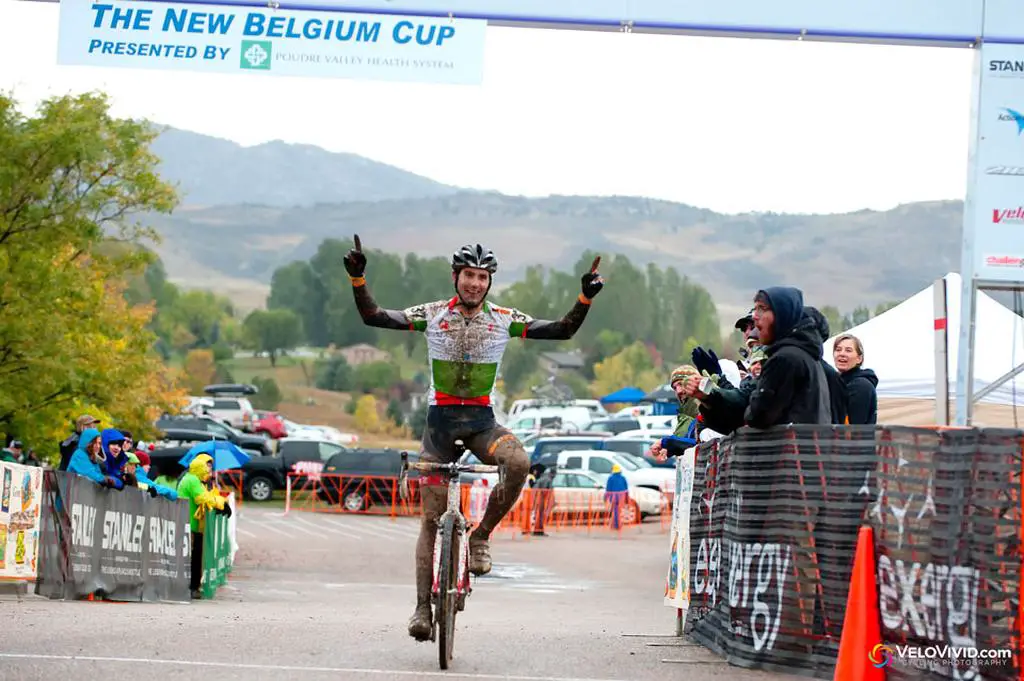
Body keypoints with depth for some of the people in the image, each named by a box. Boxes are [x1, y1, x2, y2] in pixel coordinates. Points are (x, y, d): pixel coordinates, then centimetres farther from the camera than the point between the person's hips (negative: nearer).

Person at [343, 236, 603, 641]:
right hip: (441, 418, 0)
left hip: (481, 420, 0)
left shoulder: (504, 320, -1)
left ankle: (480, 536, -13)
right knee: (432, 516, -2)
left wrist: (586, 297, -16)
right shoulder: (432, 315, -3)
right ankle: (423, 607, 4)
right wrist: (357, 279, -20)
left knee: (518, 463, -33)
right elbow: (372, 317, -7)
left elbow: (563, 330, -2)